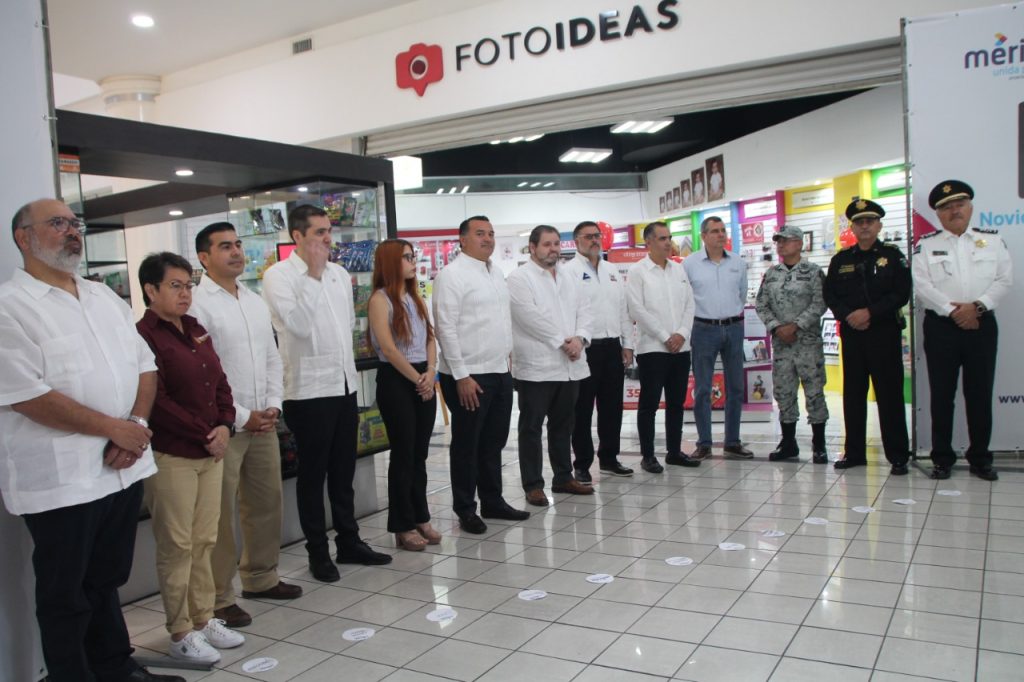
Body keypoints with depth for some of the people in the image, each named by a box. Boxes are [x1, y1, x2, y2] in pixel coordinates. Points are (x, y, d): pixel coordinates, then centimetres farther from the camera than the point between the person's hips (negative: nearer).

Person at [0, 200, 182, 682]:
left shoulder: (105, 298, 12)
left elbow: (144, 365, 12)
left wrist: (137, 425, -5)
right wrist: (114, 428, -15)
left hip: (123, 468, 7)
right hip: (60, 478, -7)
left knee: (107, 579, 21)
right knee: (66, 594, 9)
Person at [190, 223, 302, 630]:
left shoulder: (255, 302, 14)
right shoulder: (197, 305, -9)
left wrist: (273, 405, 3)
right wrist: (242, 417, -12)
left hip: (263, 421, 7)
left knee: (266, 502, 15)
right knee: (220, 514, 0)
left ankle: (260, 577, 31)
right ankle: (217, 598, 12)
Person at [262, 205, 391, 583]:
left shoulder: (339, 273, 10)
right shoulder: (278, 275, -9)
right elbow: (298, 324, -21)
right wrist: (313, 275, -17)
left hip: (345, 384, 6)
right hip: (308, 389, -6)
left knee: (343, 471, 16)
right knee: (313, 475, 6)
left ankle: (349, 542, 29)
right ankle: (318, 553, 19)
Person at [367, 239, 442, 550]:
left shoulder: (415, 297, 14)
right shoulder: (380, 299, -7)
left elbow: (429, 338, 11)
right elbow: (388, 349, -15)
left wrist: (429, 373, -5)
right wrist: (417, 379, -10)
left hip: (424, 379, 7)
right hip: (396, 380, -6)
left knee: (420, 453, 11)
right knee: (403, 453, 0)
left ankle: (420, 518, 21)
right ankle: (403, 526, 11)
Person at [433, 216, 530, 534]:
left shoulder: (496, 272, 13)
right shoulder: (451, 275, -11)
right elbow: (446, 328, -15)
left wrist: (509, 357, 14)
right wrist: (462, 376, -17)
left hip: (501, 371, 7)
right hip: (469, 376, -7)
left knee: (494, 442, 16)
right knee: (466, 445, 5)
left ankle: (493, 501, 29)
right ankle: (465, 509, 17)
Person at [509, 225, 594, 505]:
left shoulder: (568, 277, 16)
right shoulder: (519, 278, -6)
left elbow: (583, 309, 10)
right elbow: (531, 317, -16)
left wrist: (579, 338, -9)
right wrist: (562, 341, -14)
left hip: (570, 365, 7)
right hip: (536, 366, -6)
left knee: (563, 425, 16)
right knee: (531, 428, 3)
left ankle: (563, 477, 28)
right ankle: (533, 485, 10)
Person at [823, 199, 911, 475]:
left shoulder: (893, 256, 2)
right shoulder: (840, 260, 10)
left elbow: (902, 293, -6)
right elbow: (830, 295, 7)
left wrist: (870, 312, -15)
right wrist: (848, 316, -10)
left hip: (885, 333, -3)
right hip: (851, 333, 3)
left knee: (890, 394, -1)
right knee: (853, 394, 7)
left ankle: (898, 456, 6)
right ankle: (854, 452, 17)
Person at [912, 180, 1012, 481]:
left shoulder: (992, 239, 10)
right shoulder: (925, 244, 6)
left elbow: (1004, 280, 2)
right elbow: (922, 285, -5)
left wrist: (977, 306, -13)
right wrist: (952, 310, -14)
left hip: (982, 325, 1)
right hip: (941, 326, -1)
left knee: (980, 394, 6)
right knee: (941, 394, 2)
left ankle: (980, 459, 17)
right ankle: (942, 458, 11)